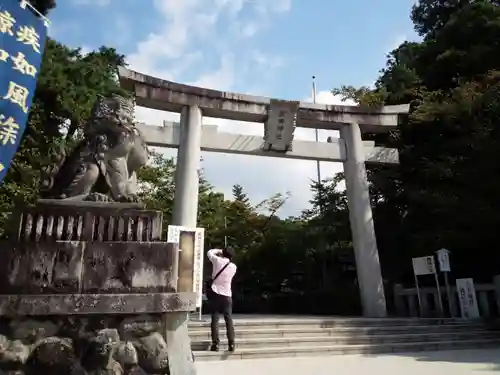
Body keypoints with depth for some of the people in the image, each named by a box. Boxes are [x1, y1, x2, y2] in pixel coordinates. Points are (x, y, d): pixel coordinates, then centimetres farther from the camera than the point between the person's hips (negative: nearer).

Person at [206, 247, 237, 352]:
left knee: (215, 319, 2)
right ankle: (231, 344, 3)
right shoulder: (233, 267, 1)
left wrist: (218, 251, 27)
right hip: (227, 295, 1)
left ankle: (215, 344, 0)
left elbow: (209, 253, 12)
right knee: (229, 319, 5)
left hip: (215, 293, -1)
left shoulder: (218, 261, -5)